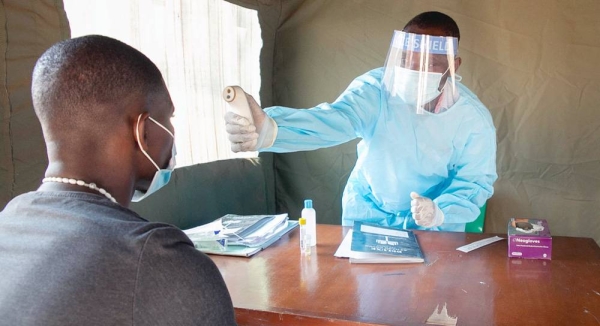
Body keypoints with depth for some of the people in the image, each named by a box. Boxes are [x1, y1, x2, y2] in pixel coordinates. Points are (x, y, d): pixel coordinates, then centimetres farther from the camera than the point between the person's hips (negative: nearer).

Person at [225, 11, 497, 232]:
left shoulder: (473, 118, -19)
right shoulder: (375, 88, -22)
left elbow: (477, 181, -9)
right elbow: (335, 118, -40)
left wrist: (441, 212, -31)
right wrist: (269, 129, -60)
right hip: (368, 212, 0)